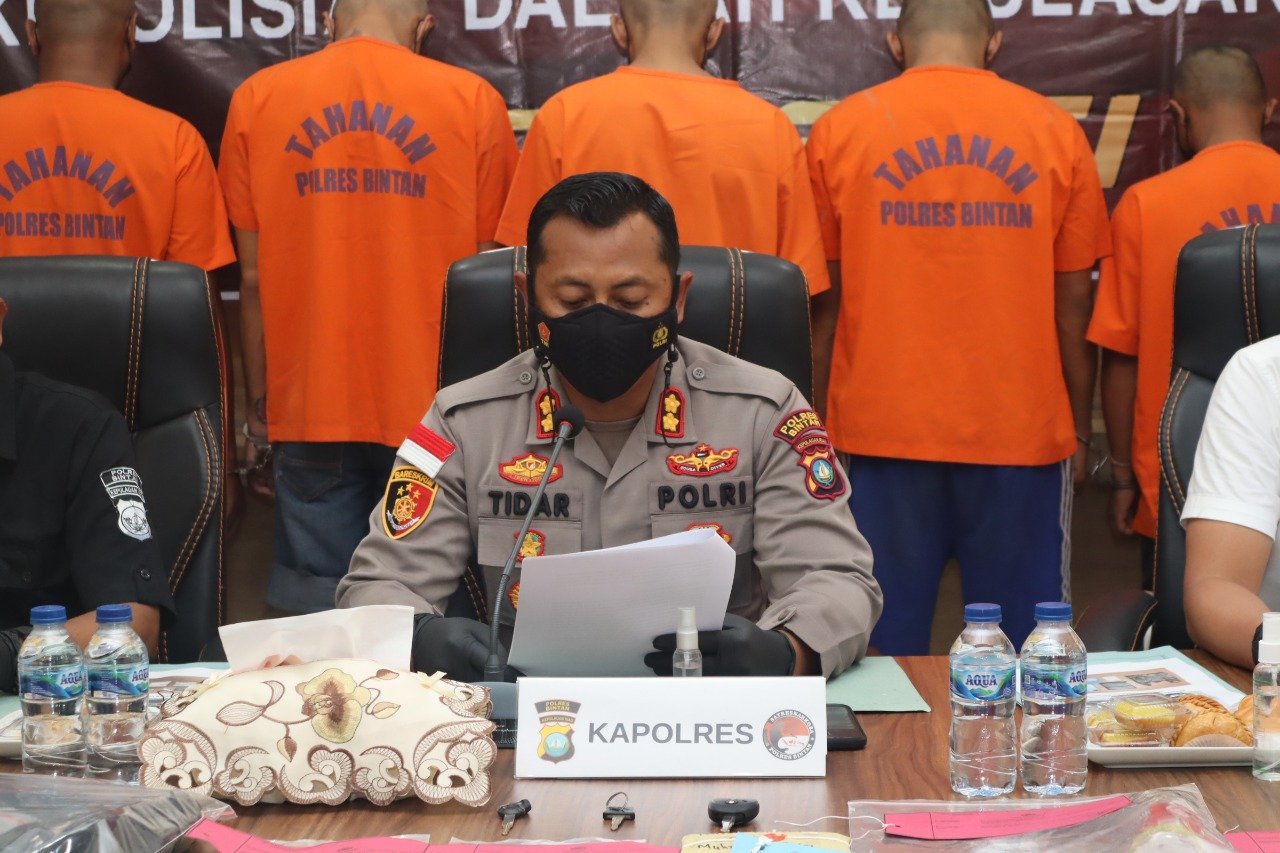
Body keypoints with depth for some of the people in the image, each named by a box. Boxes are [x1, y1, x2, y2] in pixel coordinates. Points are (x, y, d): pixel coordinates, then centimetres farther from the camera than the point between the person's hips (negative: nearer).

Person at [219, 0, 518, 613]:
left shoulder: (257, 98, 4)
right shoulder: (474, 101, -1)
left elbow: (253, 279, 4)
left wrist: (257, 404, 13)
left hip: (309, 406, 1)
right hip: (434, 404, -1)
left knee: (316, 615, 7)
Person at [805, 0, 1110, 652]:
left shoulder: (840, 129, 1)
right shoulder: (1055, 131, 2)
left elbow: (822, 302, 3)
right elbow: (1073, 303, 4)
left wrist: (816, 428, 11)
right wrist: (1079, 431, 14)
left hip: (883, 429, 0)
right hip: (1022, 429, 0)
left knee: (884, 646, 7)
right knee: (1023, 651, 9)